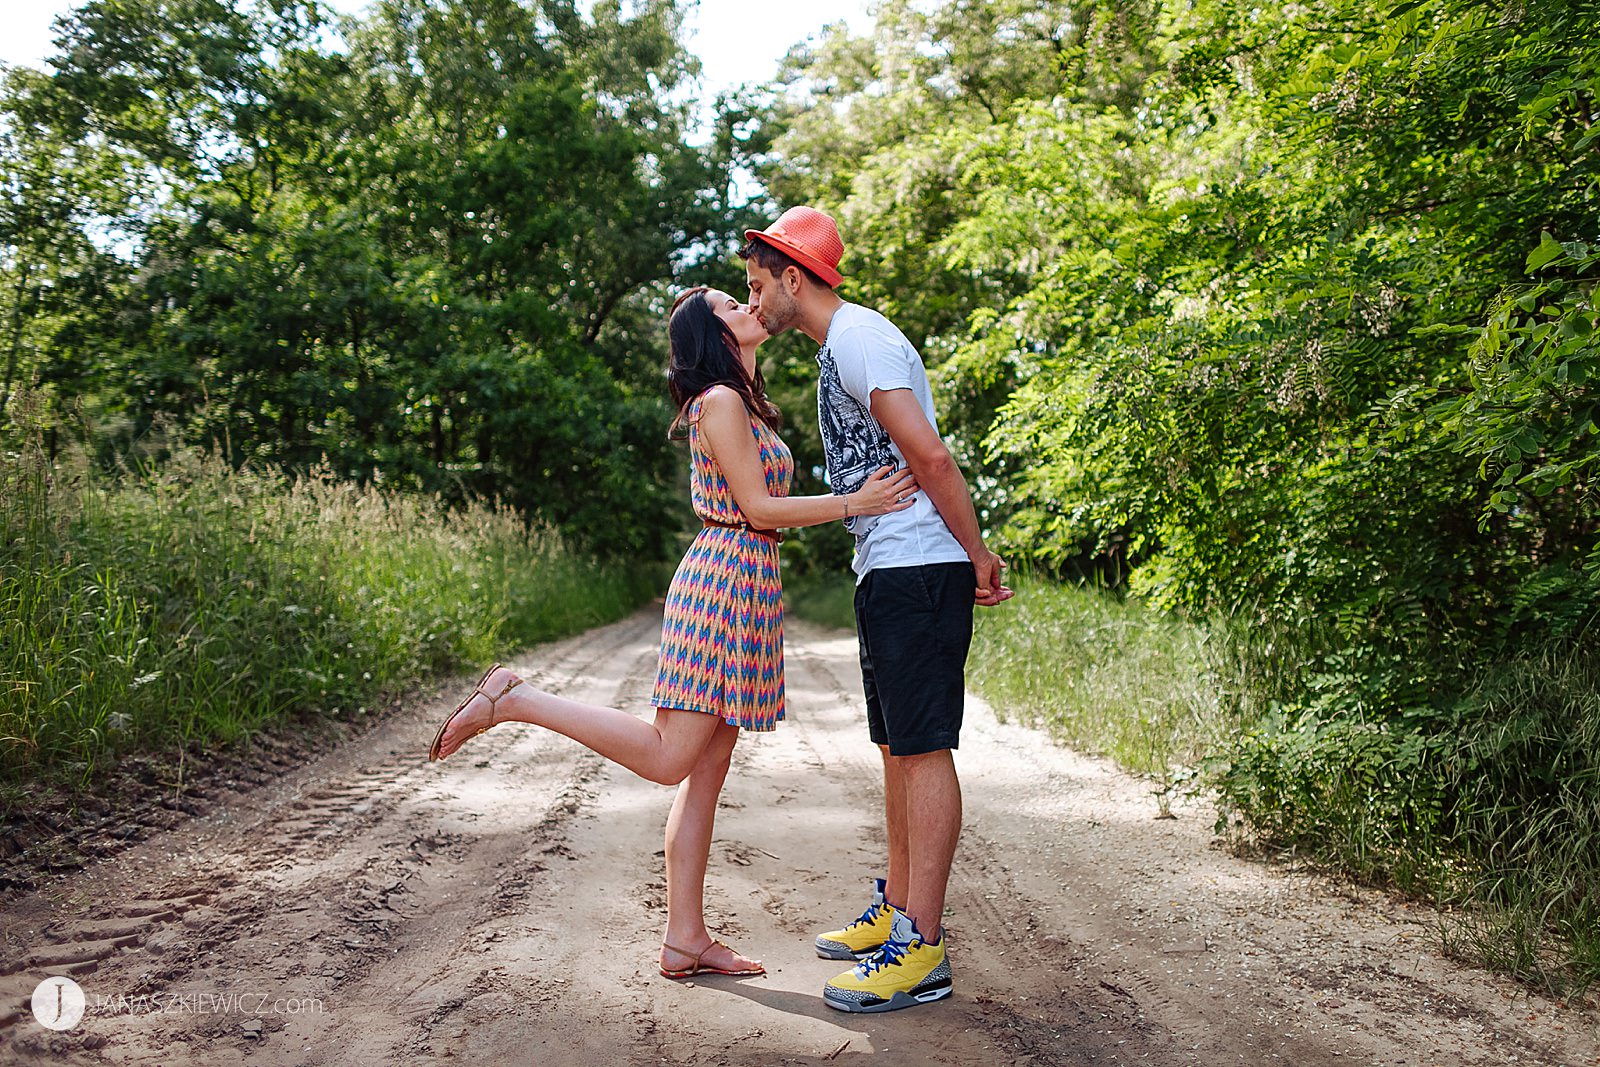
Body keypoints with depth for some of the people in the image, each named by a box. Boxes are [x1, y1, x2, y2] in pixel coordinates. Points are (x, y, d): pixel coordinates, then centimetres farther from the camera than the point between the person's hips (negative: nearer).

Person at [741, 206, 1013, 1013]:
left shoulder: (856, 340, -12)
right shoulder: (843, 345, 21)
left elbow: (929, 456, -19)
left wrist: (977, 556, -13)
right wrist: (969, 558, 15)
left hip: (917, 573, -10)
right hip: (888, 575, 10)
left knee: (922, 749, -8)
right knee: (897, 748, 14)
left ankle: (921, 949, -2)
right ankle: (898, 909, 26)